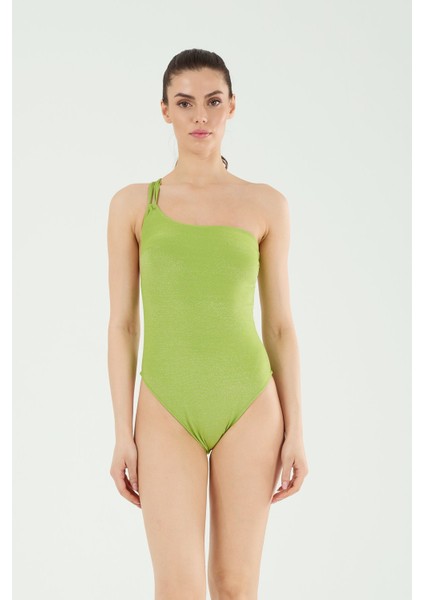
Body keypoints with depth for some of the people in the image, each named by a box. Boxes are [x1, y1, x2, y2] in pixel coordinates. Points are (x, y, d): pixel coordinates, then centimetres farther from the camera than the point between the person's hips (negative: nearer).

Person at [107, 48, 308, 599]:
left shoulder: (266, 205, 3)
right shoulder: (132, 204, 2)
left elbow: (280, 324, 5)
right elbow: (123, 324, 3)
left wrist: (295, 430, 0)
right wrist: (123, 433, -1)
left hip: (249, 408, 1)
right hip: (168, 411, 0)